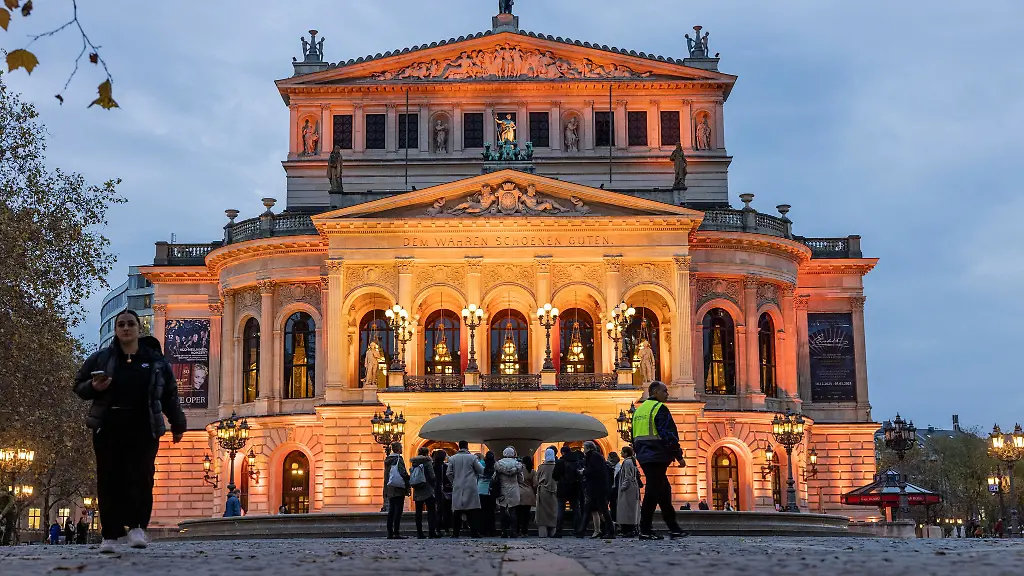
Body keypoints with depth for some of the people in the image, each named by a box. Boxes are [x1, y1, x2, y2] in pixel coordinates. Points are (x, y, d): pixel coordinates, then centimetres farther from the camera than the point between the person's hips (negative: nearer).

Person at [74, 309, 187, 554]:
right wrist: (93, 387, -9)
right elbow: (79, 386, 14)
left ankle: (137, 527, -7)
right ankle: (110, 535, 3)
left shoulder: (156, 361, 10)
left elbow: (170, 396, 15)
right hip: (108, 430, 0)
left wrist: (177, 425, 16)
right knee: (110, 481, -1)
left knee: (141, 478, -12)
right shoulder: (101, 358, 9)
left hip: (143, 431, 0)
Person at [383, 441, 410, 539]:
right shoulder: (399, 459, -10)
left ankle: (390, 533, 10)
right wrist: (407, 487, -9)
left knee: (391, 510, 10)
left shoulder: (387, 460, 12)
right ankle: (396, 533, -10)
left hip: (390, 488, 7)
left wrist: (386, 489, 19)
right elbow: (404, 473, -15)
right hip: (399, 488, -7)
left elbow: (386, 475, 16)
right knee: (398, 510, -6)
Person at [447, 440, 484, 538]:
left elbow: (449, 474, 3)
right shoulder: (472, 457, -5)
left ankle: (455, 533, 4)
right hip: (470, 488, -2)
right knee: (472, 511, 0)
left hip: (457, 488, 2)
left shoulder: (452, 458, 2)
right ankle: (474, 532, -3)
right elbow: (481, 470, 2)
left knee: (457, 511, 5)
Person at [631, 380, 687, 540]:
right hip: (657, 457, -9)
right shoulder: (659, 408, -9)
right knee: (652, 492, -8)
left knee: (664, 490, 14)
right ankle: (645, 531, -8)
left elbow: (635, 436, 22)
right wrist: (679, 456, -10)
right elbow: (669, 435, -15)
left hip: (644, 456, 9)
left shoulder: (639, 410, 19)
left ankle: (674, 528, 16)